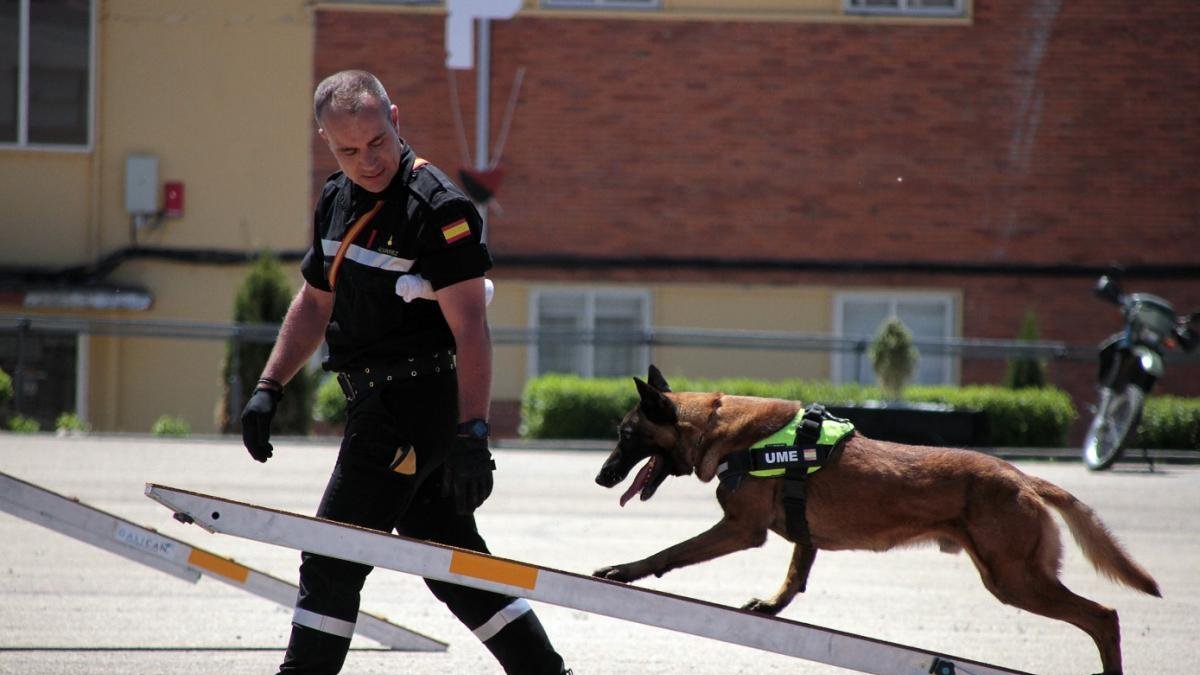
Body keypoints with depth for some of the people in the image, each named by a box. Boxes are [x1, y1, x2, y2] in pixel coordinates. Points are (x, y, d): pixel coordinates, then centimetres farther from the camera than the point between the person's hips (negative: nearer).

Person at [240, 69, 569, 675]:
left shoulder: (437, 207, -17)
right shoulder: (337, 201, 10)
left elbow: (470, 328, -21)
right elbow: (315, 303, 23)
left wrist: (470, 435, -27)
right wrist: (269, 388, 16)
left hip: (412, 402, -9)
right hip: (380, 402, 9)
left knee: (334, 558, -7)